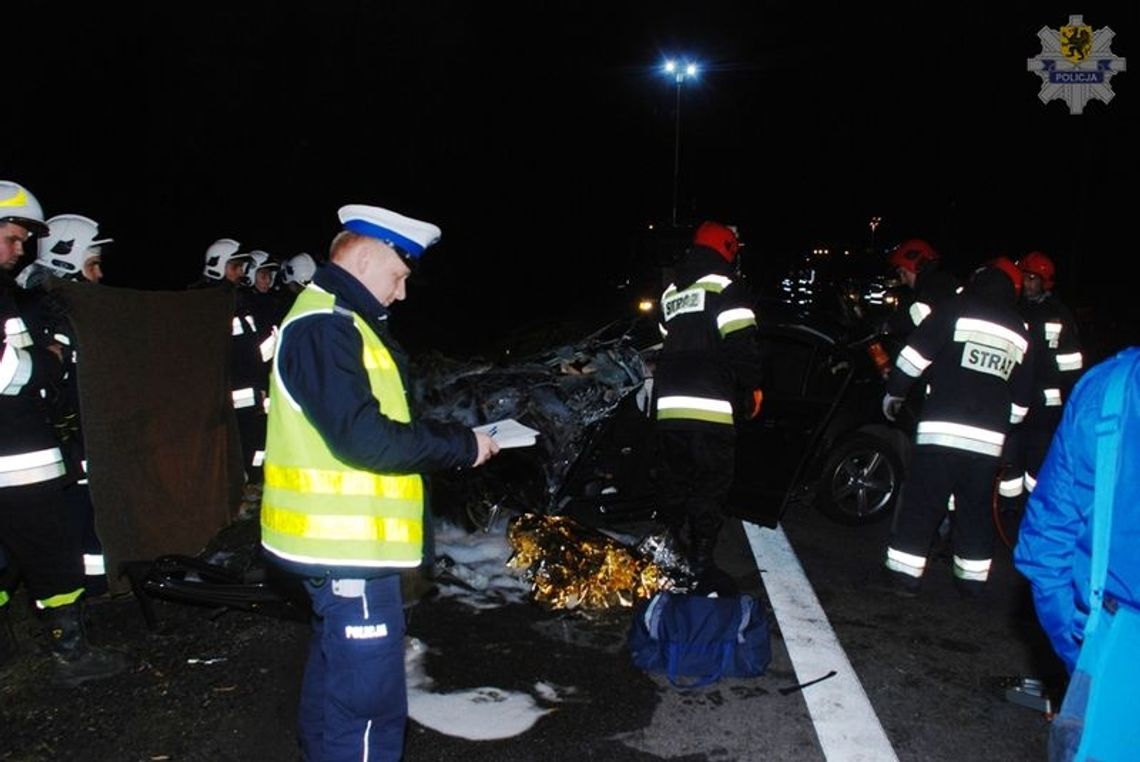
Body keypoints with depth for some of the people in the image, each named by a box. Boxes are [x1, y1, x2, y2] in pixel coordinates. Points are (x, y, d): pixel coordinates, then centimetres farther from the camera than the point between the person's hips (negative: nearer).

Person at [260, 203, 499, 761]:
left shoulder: (332, 321, 15)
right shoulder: (324, 327, -19)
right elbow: (365, 439, -27)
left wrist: (450, 439, 5)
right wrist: (462, 445, -16)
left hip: (340, 541, 11)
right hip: (350, 546, -11)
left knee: (337, 681, 24)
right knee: (369, 701, -3)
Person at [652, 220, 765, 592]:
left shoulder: (670, 293, 20)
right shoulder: (725, 289, -5)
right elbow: (742, 344, -12)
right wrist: (754, 386, 2)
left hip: (668, 406, 7)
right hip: (710, 408, -7)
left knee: (675, 484, 16)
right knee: (710, 487, -1)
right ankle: (700, 565, 0)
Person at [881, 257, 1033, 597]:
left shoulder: (955, 311, -2)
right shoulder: (1021, 336, 14)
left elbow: (914, 356, -7)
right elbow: (1020, 403, 17)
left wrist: (893, 393, 7)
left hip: (940, 430, -4)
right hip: (989, 439, 4)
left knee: (921, 504, 2)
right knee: (976, 509, 15)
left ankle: (905, 574, 6)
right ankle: (972, 578, 23)